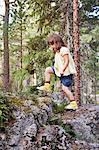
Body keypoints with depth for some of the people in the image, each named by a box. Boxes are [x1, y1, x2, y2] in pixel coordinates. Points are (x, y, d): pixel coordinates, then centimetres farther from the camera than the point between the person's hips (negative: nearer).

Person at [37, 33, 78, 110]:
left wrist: (62, 70, -28)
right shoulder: (57, 52, 15)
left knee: (65, 88, -12)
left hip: (66, 72, -9)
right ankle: (47, 86, 10)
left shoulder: (64, 50, -16)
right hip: (60, 70, 10)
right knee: (48, 70, 5)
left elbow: (67, 61, -21)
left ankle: (73, 104, -6)